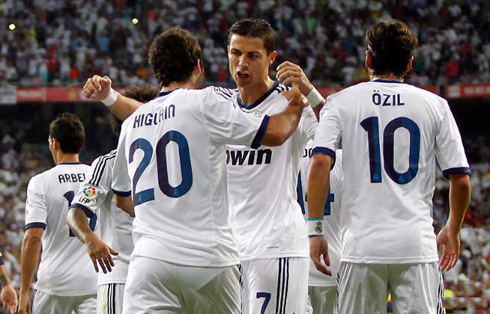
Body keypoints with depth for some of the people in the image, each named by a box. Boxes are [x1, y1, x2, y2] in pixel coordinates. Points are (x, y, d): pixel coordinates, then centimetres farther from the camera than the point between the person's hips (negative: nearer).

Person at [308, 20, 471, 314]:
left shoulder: (341, 102, 6)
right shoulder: (434, 105, 7)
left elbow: (320, 162, -9)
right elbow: (461, 180, 5)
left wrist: (315, 229, -5)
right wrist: (452, 231, 21)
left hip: (362, 244, 0)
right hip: (417, 244, 0)